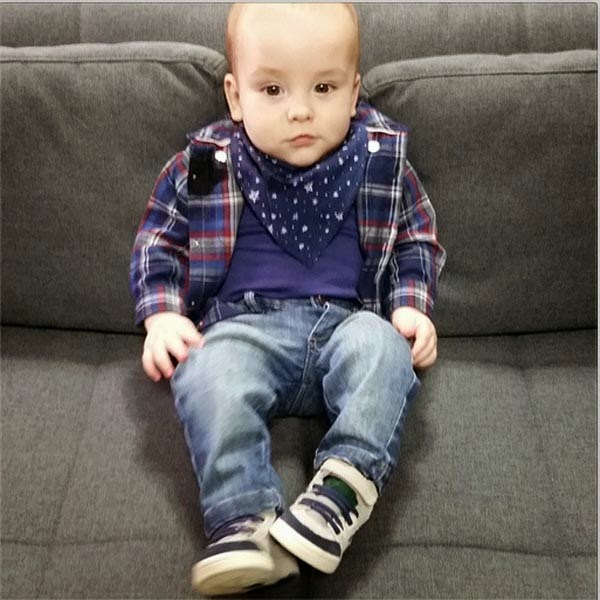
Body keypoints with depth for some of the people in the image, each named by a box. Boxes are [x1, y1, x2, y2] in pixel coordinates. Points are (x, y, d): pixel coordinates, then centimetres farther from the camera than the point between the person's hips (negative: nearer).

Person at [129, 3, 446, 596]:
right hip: (243, 324, 0)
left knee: (383, 347, -32)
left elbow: (417, 241, 17)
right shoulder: (203, 167, 3)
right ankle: (243, 521, -36)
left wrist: (411, 306, 0)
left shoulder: (382, 163, 6)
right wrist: (161, 315, -5)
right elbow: (158, 244, 11)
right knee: (208, 374, -32)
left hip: (346, 322, 1)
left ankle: (344, 487, -39)